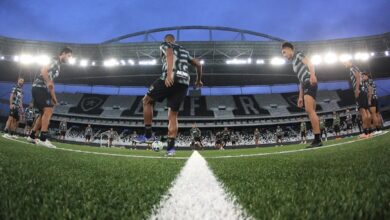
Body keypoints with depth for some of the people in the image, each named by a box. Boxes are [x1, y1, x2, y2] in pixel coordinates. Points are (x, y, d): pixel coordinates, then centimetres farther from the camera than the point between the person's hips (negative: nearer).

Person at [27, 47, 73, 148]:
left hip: (42, 89, 10)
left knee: (44, 113, 13)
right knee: (48, 110, -21)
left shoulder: (58, 65, 25)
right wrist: (48, 82, -35)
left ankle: (32, 136, 18)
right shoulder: (55, 60, -4)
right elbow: (43, 70, -19)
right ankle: (43, 139, -26)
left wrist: (53, 97, 24)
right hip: (39, 87, -10)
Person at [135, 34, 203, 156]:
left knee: (147, 101, 15)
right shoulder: (184, 51, 33)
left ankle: (148, 135, 12)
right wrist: (198, 80, 47)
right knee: (173, 115, 10)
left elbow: (170, 54, -9)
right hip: (184, 82, 6)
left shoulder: (164, 45, 15)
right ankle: (170, 147, 0)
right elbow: (198, 64, 32)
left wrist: (170, 73, -25)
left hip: (170, 79, -5)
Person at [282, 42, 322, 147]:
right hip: (306, 84, 10)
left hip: (310, 83, -10)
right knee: (311, 112, 3)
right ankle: (317, 140, 1)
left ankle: (317, 139, -25)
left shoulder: (298, 54, 7)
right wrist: (300, 97, 23)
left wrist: (312, 75, -30)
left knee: (309, 110, -20)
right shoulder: (294, 63, 31)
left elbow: (309, 63, -11)